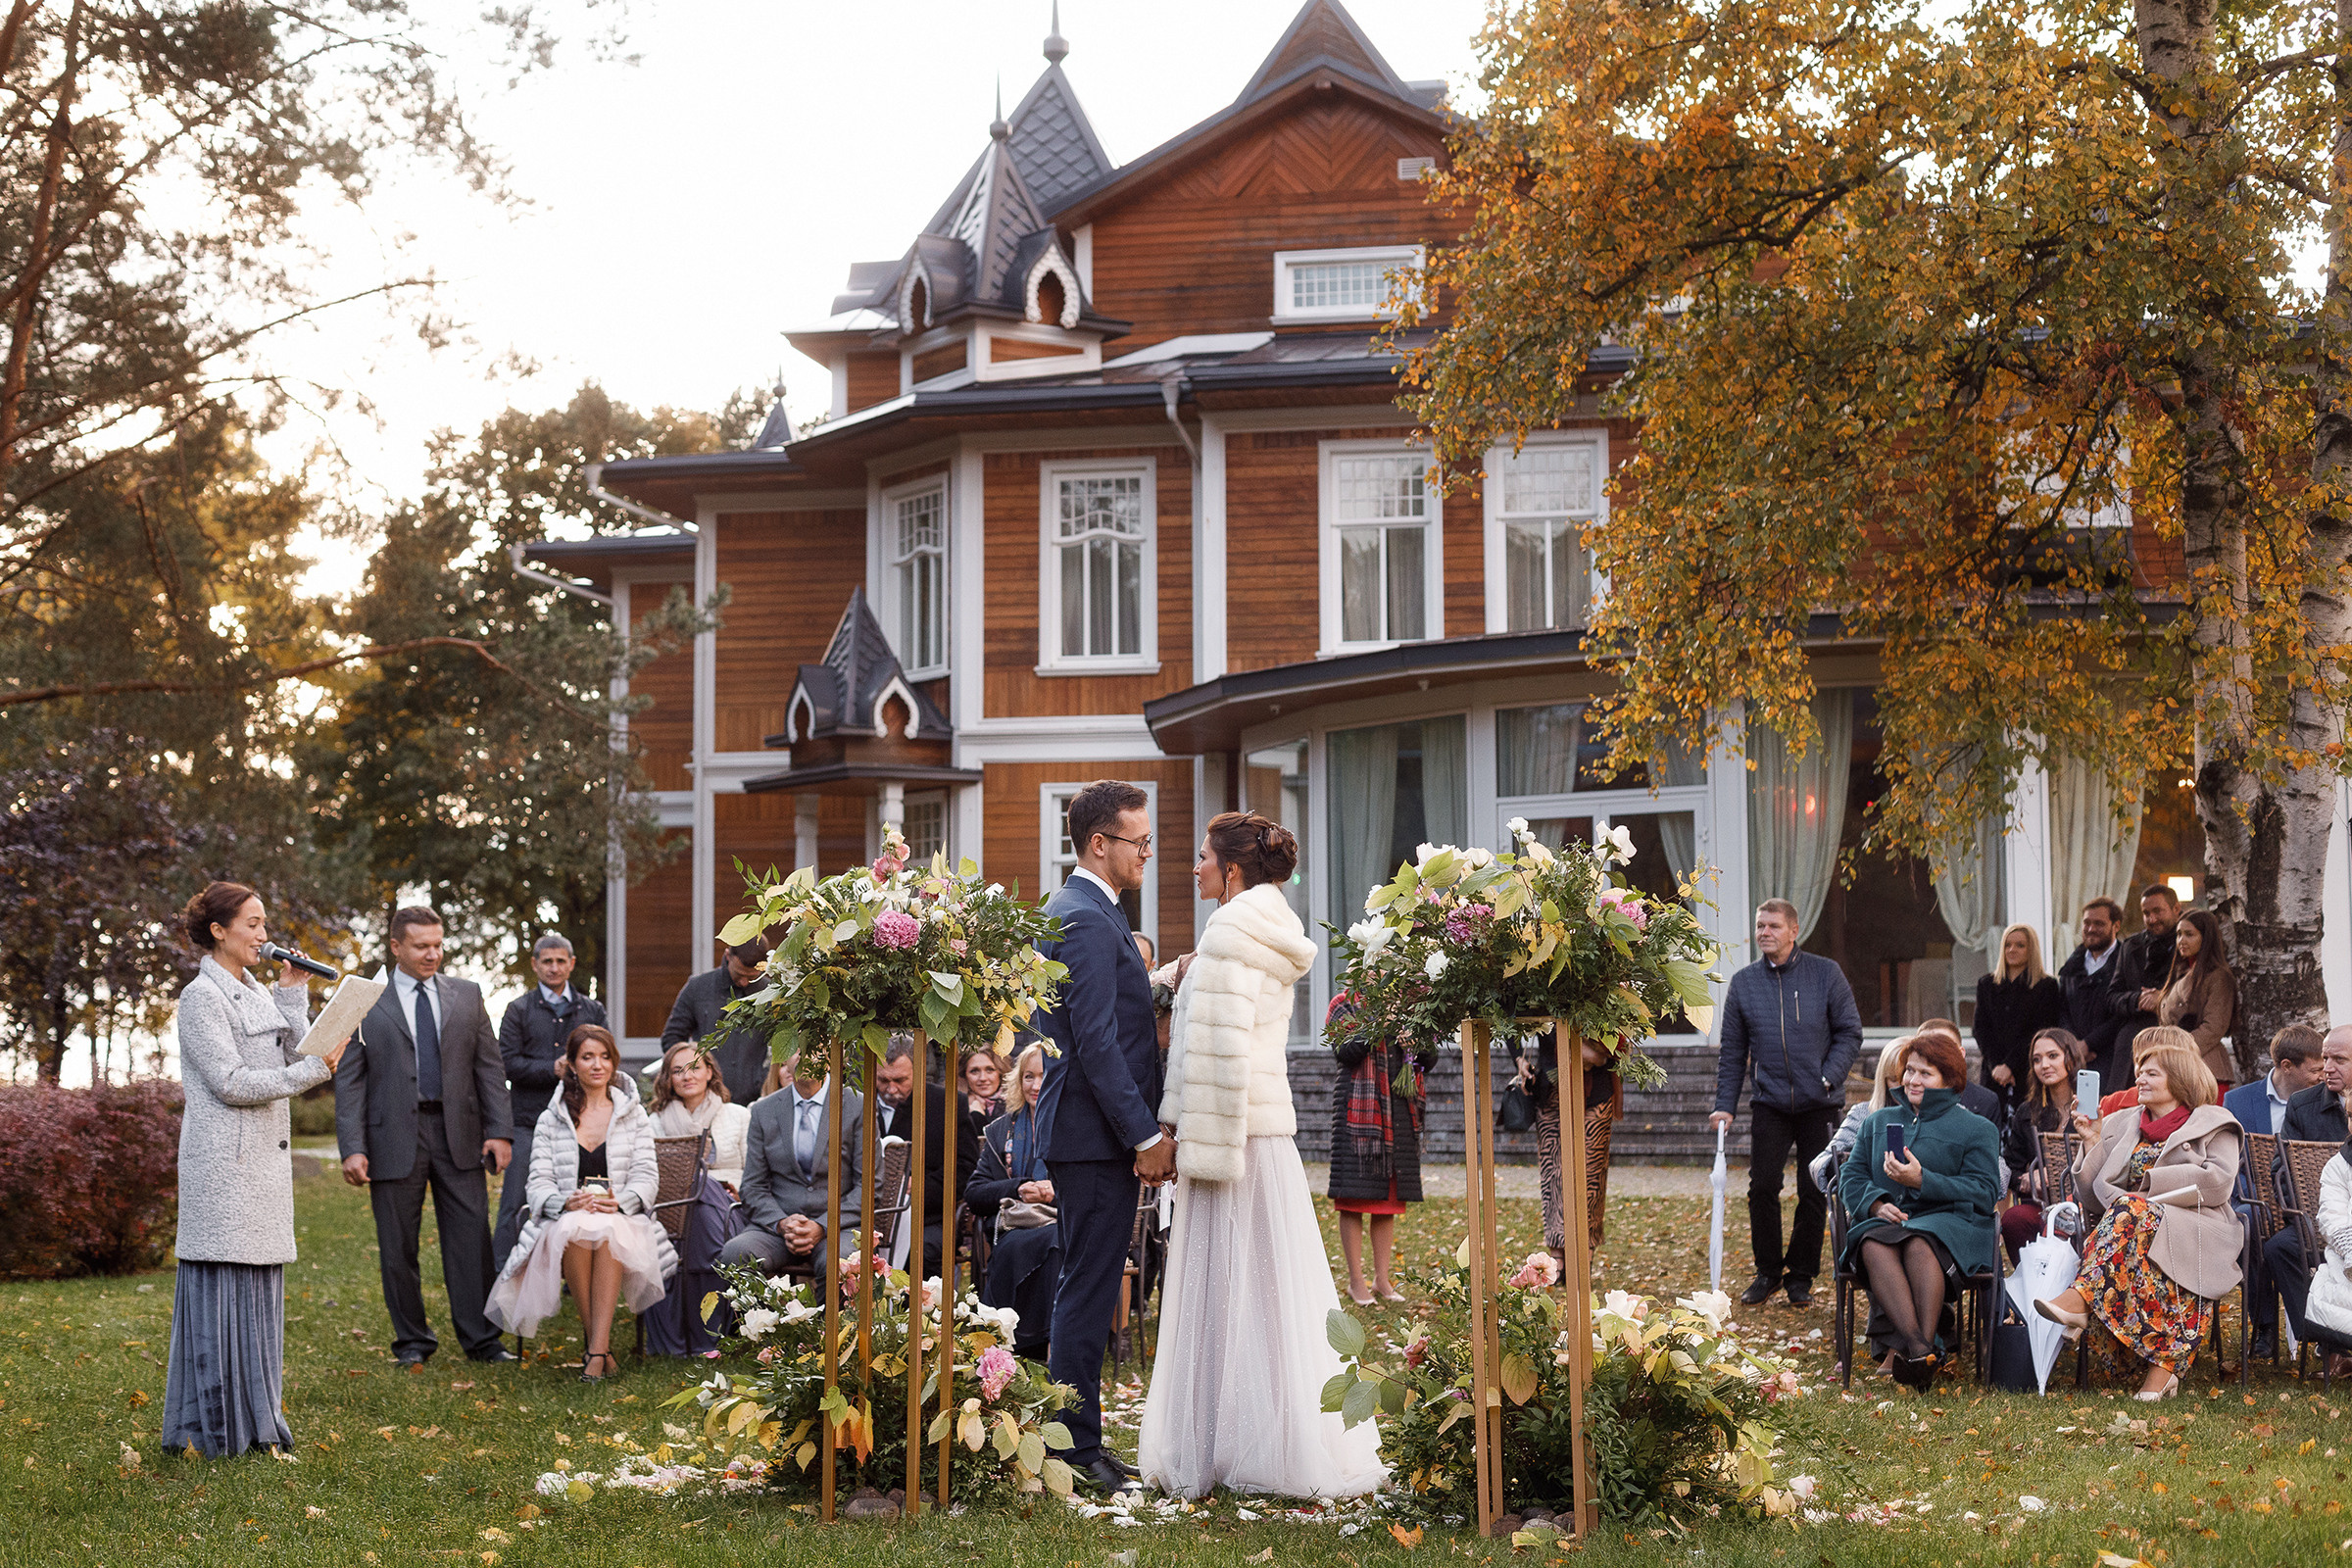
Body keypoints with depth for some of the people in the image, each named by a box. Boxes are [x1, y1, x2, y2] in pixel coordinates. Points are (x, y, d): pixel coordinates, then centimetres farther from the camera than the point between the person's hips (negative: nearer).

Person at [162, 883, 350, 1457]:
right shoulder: (203, 997, -9)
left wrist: (293, 993, 7)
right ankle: (215, 1428, -1)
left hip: (266, 1156, 8)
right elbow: (231, 1083, -15)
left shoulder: (259, 994, 16)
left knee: (260, 1285, 9)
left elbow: (293, 1057, 11)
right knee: (223, 1287, -6)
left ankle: (254, 1420, 15)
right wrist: (314, 1069, -15)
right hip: (224, 1161, -8)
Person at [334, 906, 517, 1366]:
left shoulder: (467, 995, 10)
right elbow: (349, 1081, 0)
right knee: (398, 1247, 4)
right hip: (395, 1137, -2)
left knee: (472, 1240, -1)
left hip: (458, 1134, 2)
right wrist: (352, 1148, -9)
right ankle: (412, 1340, 16)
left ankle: (480, 1339, 5)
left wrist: (500, 1130, 0)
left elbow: (489, 1066, 10)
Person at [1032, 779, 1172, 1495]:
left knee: (1083, 1290, 14)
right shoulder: (1088, 922, -16)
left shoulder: (1072, 912, 17)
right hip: (1098, 1137, -11)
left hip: (1088, 1133, 11)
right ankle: (1077, 1449, -3)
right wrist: (1146, 1135, -20)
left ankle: (1075, 1441, 20)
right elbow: (1096, 1043, -21)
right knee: (1088, 1292, -6)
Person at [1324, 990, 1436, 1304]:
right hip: (1360, 1108, -5)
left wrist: (1420, 1032, -8)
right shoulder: (1345, 1004, 3)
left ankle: (1382, 1278, 14)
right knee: (1354, 1198, -4)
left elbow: (1429, 1060, 11)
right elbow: (1344, 1051, -12)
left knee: (1390, 1198, 7)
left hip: (1400, 1110, 5)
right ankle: (1356, 1281, 1)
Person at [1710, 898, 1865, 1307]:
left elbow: (1850, 1032, 1)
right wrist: (1724, 1105, 3)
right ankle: (1767, 1271, 9)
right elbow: (1732, 1050, 10)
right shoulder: (1743, 983, 5)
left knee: (1814, 1193, 3)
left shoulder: (1825, 974, -1)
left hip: (1819, 1105, -1)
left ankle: (1801, 1276, 16)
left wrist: (1827, 1079, -11)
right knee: (1762, 1186, -7)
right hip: (1770, 1103, 1)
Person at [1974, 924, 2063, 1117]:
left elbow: (2039, 1033, -3)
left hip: (2028, 1072, -3)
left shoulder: (2046, 986, 4)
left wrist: (2010, 1066, -12)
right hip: (1993, 1073, 3)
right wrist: (1995, 1065, -6)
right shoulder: (1986, 984, 16)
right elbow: (1981, 1029, 9)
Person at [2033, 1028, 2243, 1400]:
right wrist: (2093, 1146, 5)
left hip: (2197, 1232, -3)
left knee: (2131, 1211, -37)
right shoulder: (2122, 1124, 26)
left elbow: (2218, 1181, -4)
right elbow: (2093, 1201, 20)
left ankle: (2079, 1299, -51)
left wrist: (2150, 1185, -5)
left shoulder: (2213, 1124, 16)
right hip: (2138, 1230, 3)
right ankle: (2166, 1365, -47)